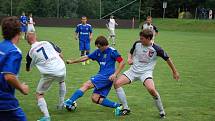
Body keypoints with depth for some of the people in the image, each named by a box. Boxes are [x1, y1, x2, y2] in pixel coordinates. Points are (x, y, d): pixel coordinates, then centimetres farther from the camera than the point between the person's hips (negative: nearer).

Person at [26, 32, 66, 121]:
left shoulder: (30, 53, 2)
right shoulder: (47, 43, 8)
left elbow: (28, 69, 16)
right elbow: (60, 54, 11)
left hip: (48, 74, -4)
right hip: (61, 69, 4)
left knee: (39, 94, 11)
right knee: (61, 81, 38)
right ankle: (61, 104, 40)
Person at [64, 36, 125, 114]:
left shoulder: (112, 51, -6)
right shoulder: (98, 52, 16)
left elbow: (122, 62, -11)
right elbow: (87, 57, 23)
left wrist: (115, 74, -20)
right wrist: (72, 61, 22)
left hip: (107, 76, -9)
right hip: (102, 75, 9)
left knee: (87, 85, -18)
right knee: (95, 99, -1)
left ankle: (69, 102, -23)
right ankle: (118, 106, -2)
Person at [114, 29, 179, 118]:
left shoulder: (156, 49, -13)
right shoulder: (137, 44, -2)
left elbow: (167, 59, 0)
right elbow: (131, 52, 18)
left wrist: (174, 72, 8)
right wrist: (129, 58, -5)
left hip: (146, 72, -4)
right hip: (133, 70, 5)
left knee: (151, 89, -33)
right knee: (117, 83, -13)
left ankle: (162, 112, -9)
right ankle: (126, 108, -1)